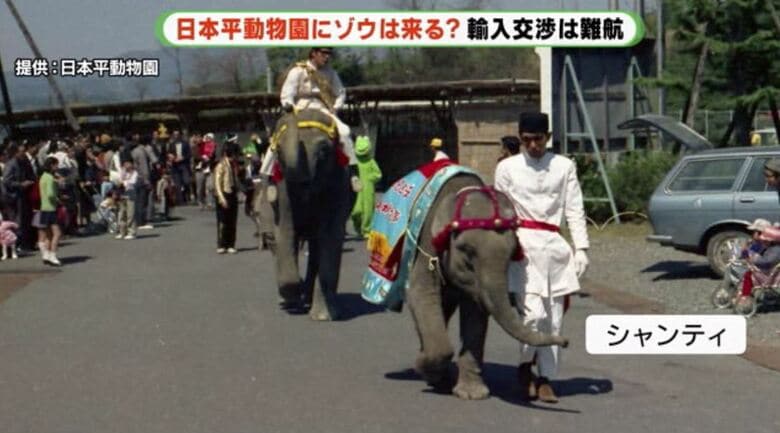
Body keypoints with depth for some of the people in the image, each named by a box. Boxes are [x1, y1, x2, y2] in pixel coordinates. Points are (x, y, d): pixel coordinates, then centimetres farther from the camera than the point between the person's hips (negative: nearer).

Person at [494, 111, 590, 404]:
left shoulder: (564, 166, 10)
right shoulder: (507, 167, 7)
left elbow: (574, 210, 8)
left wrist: (581, 247, -1)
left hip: (553, 245, 2)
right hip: (522, 244, -2)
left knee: (554, 318, 1)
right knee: (534, 312, -14)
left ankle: (545, 378, 13)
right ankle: (524, 366, 10)